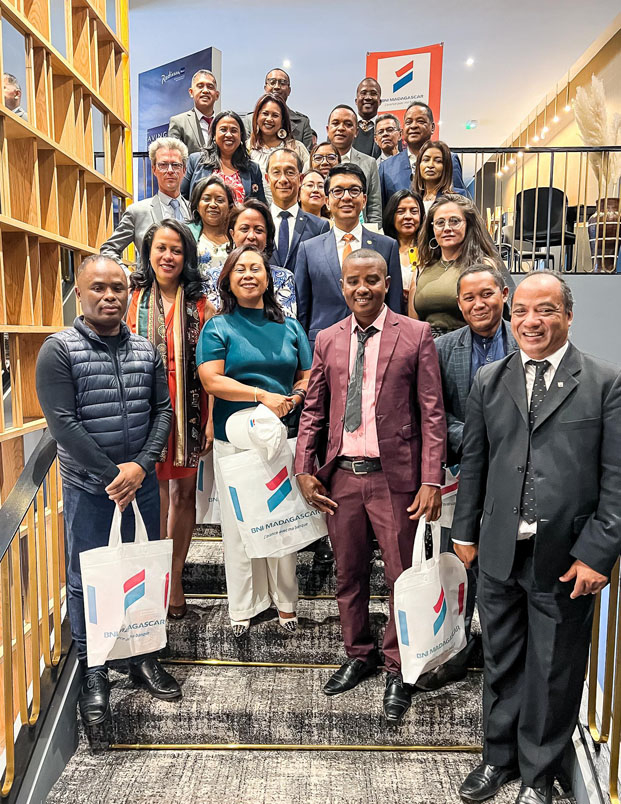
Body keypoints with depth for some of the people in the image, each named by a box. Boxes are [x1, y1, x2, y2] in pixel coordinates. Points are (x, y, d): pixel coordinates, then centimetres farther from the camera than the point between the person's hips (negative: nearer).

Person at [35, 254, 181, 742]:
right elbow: (63, 423, -14)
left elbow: (163, 410, 4)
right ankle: (93, 675, 25)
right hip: (89, 488, -4)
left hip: (142, 483, 4)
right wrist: (110, 476, -15)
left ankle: (143, 656, 34)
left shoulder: (146, 350, 5)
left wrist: (141, 466, -10)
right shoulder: (59, 350, -8)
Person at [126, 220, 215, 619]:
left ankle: (176, 579, 23)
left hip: (188, 412, 0)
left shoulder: (201, 305, 4)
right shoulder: (133, 300, 6)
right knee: (154, 495, 2)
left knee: (184, 492, 8)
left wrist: (212, 419, -6)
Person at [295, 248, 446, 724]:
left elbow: (432, 414, -5)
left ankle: (398, 670, 28)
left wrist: (432, 481, -11)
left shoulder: (416, 336, -2)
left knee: (402, 576, 6)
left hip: (394, 476, -3)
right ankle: (359, 655, 38)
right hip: (340, 476, 4)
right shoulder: (327, 340, 9)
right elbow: (313, 411, 11)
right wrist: (304, 469, 1)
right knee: (349, 574, 16)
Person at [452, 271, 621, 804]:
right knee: (501, 664, 18)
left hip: (566, 559, -2)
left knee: (553, 673, 14)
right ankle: (499, 758, 41)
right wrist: (465, 531, 11)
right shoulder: (489, 381, 6)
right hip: (499, 553, 3)